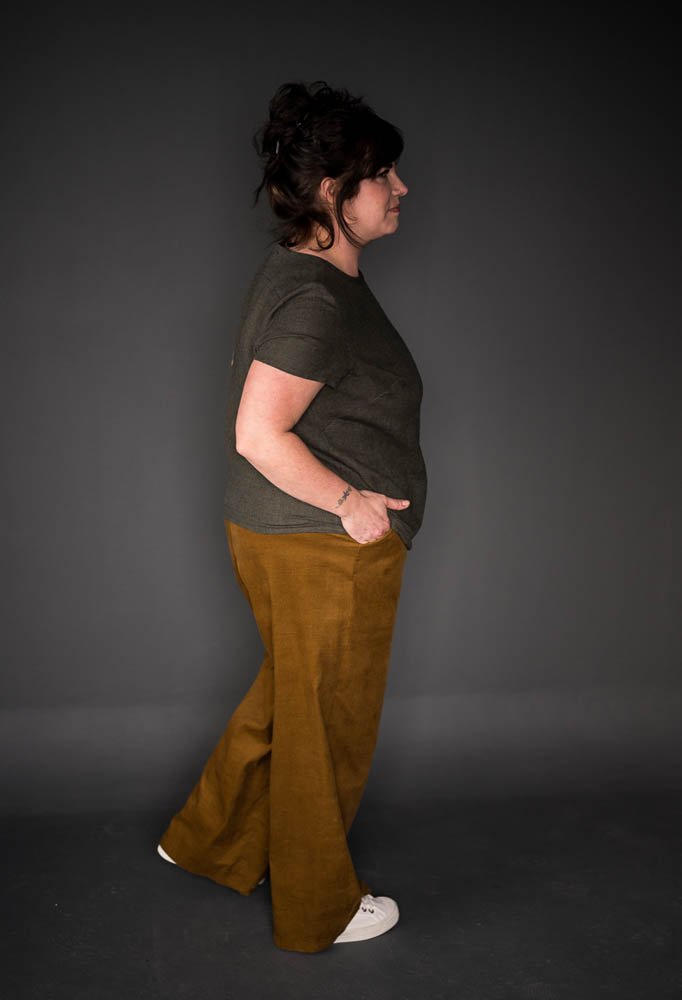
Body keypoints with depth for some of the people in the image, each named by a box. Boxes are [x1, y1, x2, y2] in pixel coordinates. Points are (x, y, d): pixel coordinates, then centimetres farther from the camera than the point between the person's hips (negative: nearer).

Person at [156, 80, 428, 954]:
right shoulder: (318, 300, -24)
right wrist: (352, 502, -18)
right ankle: (317, 910, 30)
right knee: (325, 726, 8)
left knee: (286, 696, 26)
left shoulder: (298, 270, 8)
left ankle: (210, 839, 44)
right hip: (327, 549, -10)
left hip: (277, 532, 10)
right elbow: (260, 435, -28)